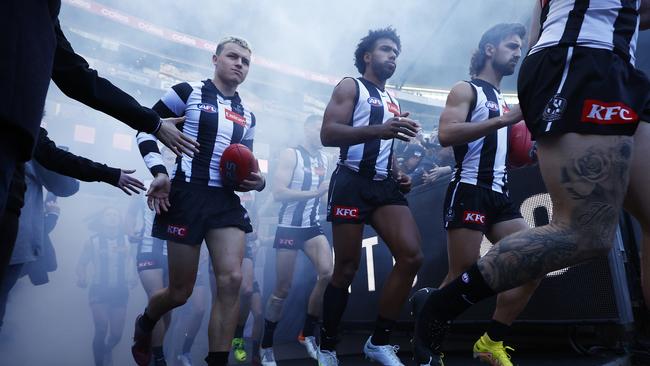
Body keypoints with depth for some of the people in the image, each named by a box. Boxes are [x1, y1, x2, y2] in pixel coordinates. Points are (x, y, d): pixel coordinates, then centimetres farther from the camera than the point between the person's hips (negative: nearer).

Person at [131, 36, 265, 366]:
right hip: (187, 196, -5)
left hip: (226, 201, 5)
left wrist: (256, 181, 1)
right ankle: (144, 324, 38)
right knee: (180, 292, 3)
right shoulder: (188, 92, 1)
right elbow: (145, 128, 0)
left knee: (232, 280, -14)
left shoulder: (247, 116, 17)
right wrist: (159, 173, -14)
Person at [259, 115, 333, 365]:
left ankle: (307, 334, 5)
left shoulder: (324, 159, 11)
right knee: (283, 289, -1)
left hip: (313, 227, 6)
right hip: (289, 227, -6)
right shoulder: (290, 155, -9)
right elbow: (278, 193, -20)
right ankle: (266, 345, 16)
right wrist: (314, 192, -24)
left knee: (328, 273, -13)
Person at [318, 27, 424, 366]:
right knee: (346, 268, -5)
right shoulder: (350, 87, 3)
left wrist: (399, 176, 13)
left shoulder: (393, 102, 25)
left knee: (411, 256, -11)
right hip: (353, 183, -6)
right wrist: (380, 129, -26)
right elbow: (328, 134, -13)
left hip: (385, 186, 7)